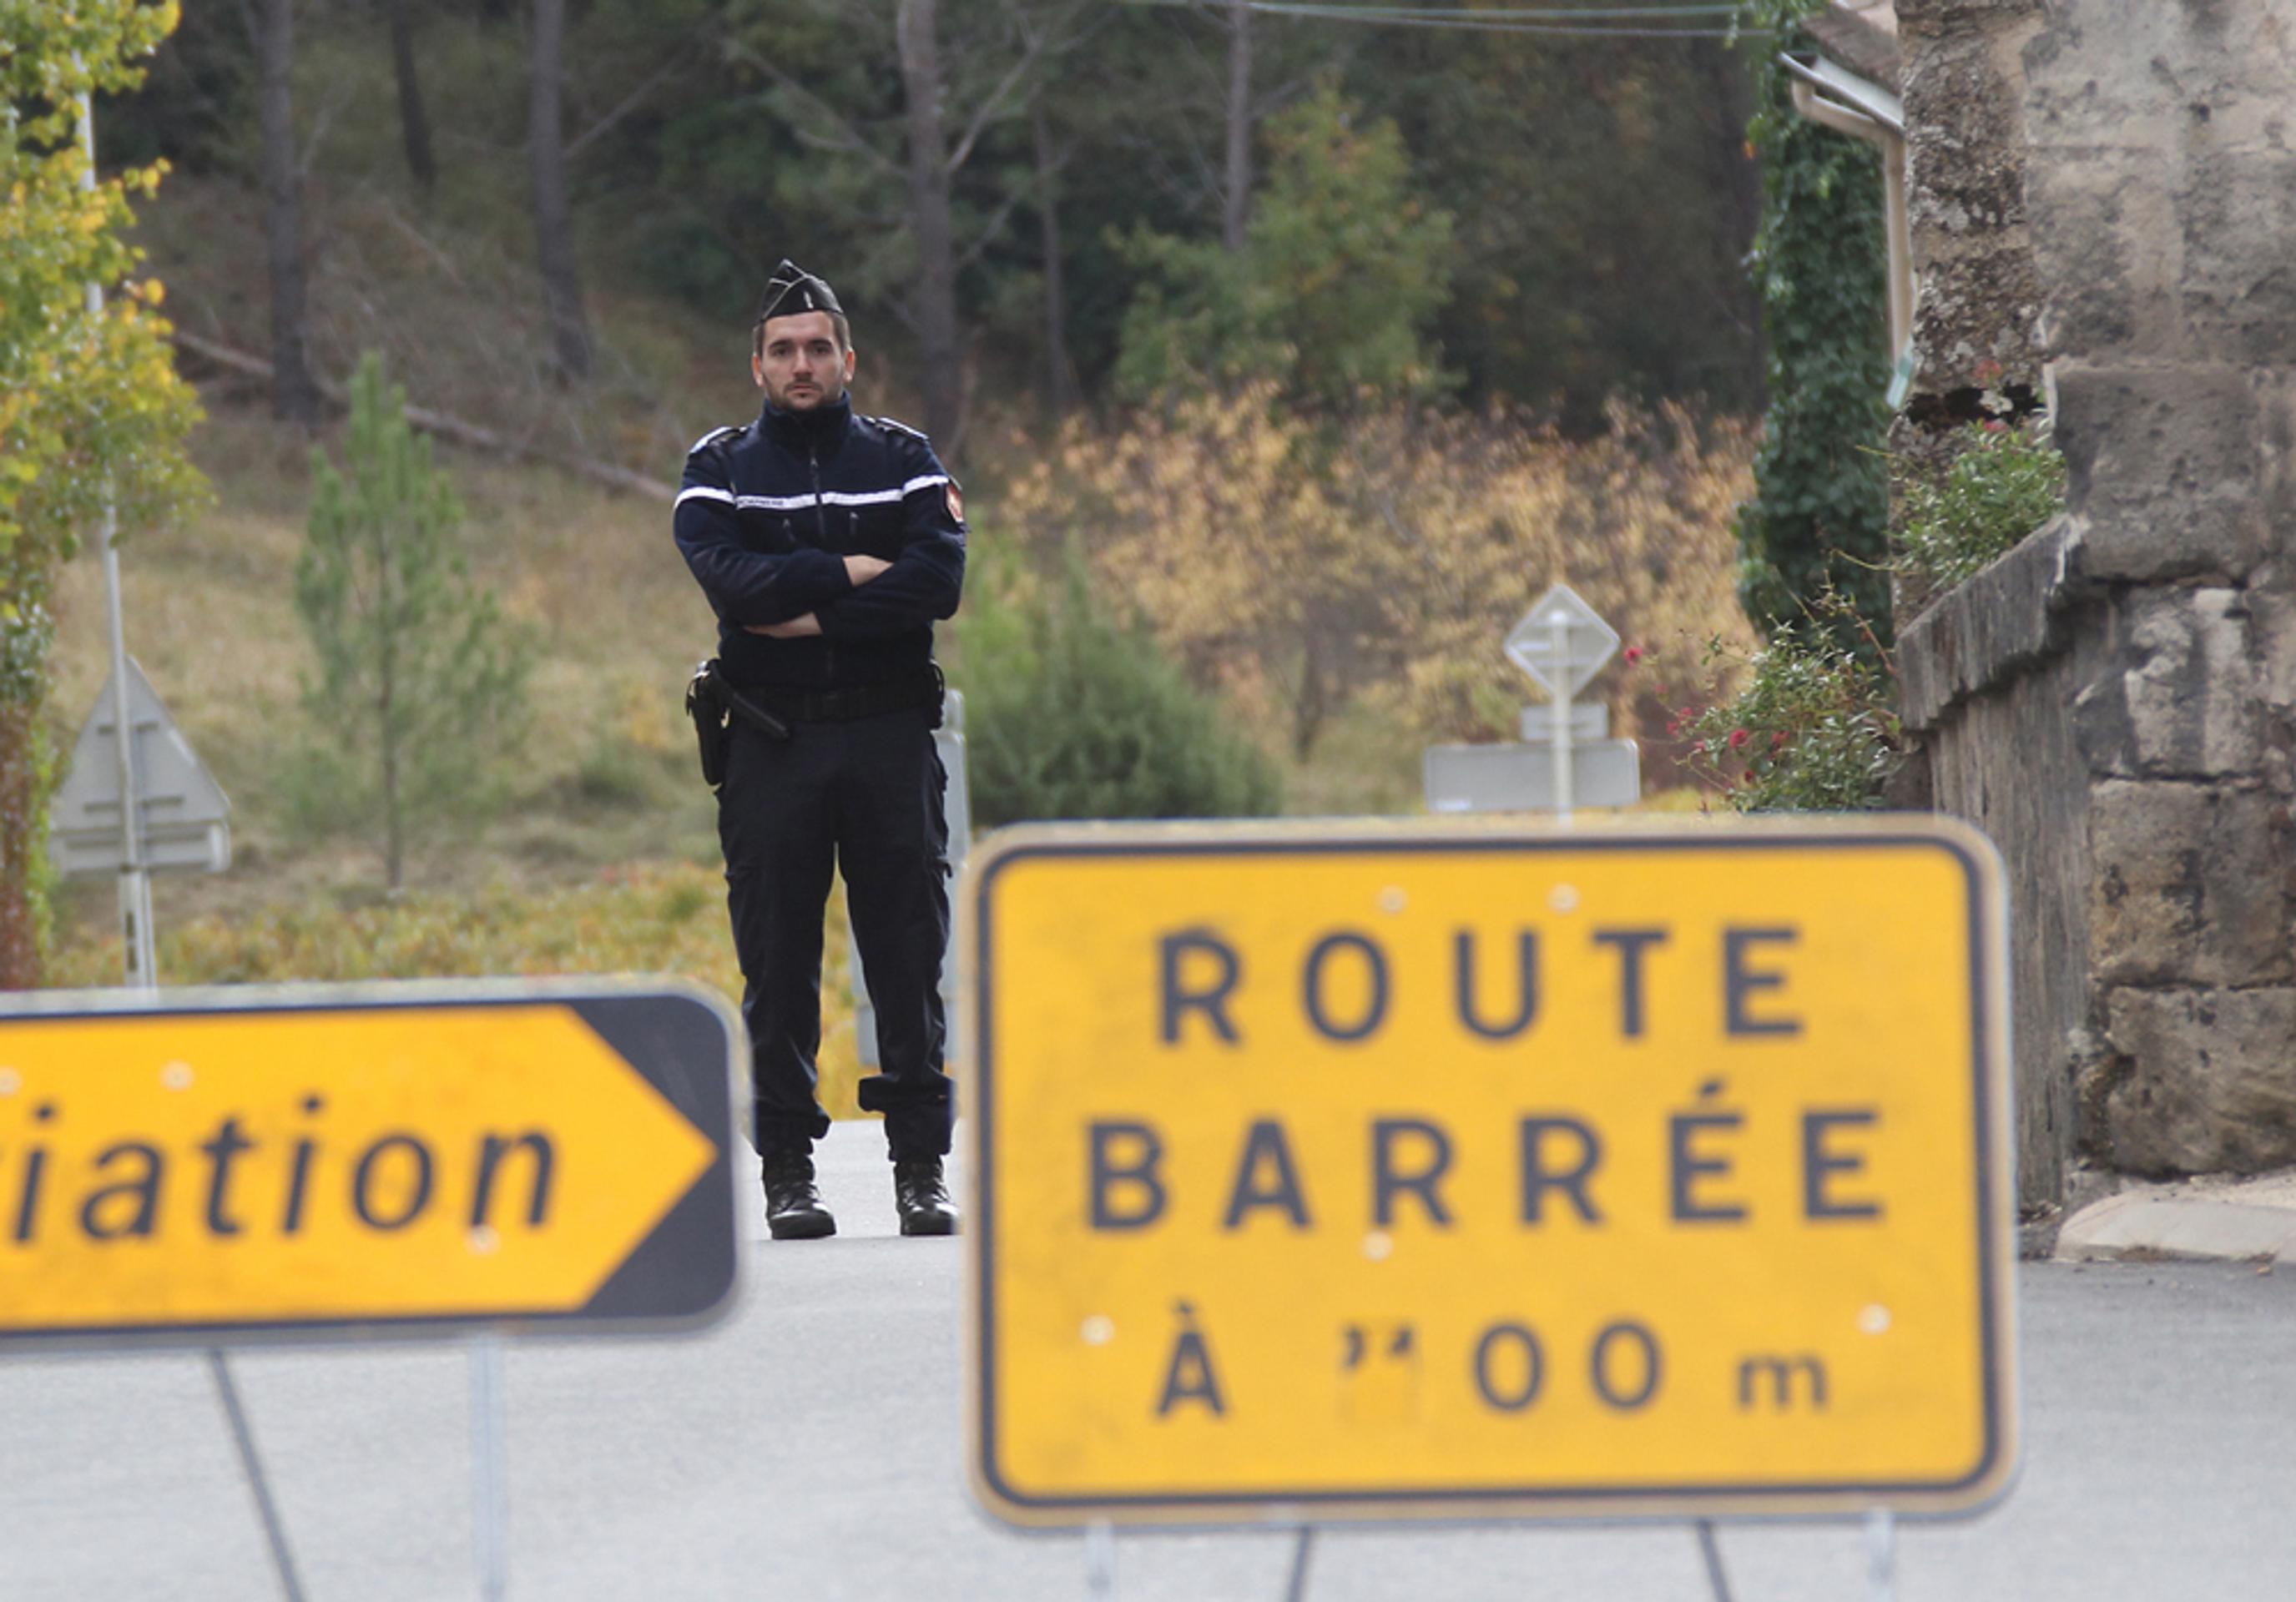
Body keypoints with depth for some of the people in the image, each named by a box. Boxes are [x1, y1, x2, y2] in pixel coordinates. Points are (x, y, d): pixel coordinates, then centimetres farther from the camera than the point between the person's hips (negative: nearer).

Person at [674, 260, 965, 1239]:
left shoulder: (904, 462, 9)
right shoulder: (720, 470, 8)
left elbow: (939, 581, -8)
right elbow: (730, 579, -12)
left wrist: (809, 613, -13)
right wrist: (854, 572, -11)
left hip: (890, 737, 0)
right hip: (772, 744, 0)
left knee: (909, 956, -1)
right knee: (778, 964, 0)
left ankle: (922, 1166, 4)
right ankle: (787, 1172, 5)